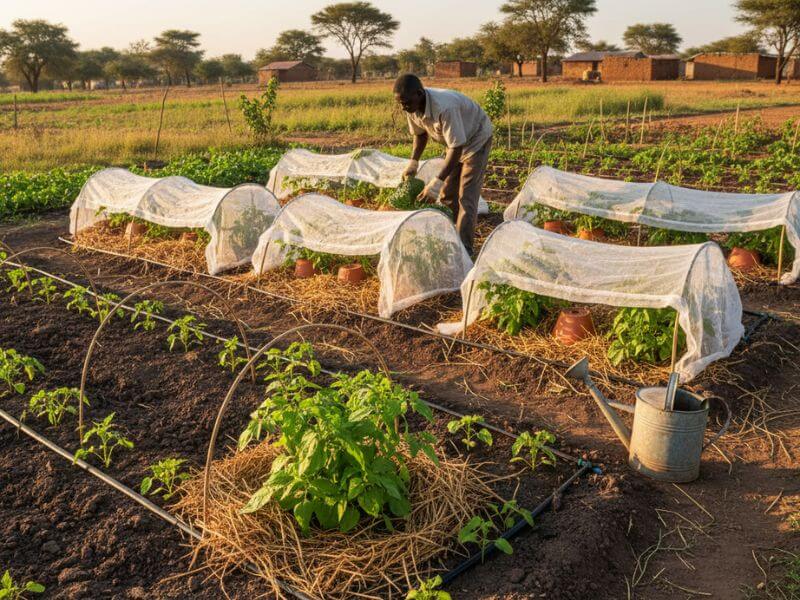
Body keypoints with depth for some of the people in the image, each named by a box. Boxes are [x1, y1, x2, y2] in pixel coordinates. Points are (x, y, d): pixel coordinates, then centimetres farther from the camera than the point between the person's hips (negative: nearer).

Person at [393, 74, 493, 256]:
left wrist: (436, 183, -39)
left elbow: (456, 148, -38)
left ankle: (465, 249, -7)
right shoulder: (412, 107, -17)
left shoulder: (444, 107, -41)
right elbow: (420, 133, 3)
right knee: (447, 194, 10)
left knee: (466, 197, -12)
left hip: (476, 139, -8)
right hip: (456, 141, 8)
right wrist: (413, 162, -9)